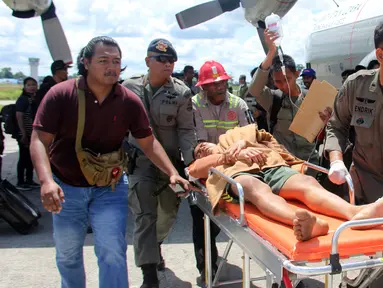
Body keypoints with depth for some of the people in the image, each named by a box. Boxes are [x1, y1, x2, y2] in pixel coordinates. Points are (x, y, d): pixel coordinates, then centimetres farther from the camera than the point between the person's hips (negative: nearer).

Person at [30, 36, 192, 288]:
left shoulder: (130, 101, -9)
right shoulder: (60, 94, -15)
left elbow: (148, 142, -2)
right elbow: (39, 140, -16)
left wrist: (173, 173, -13)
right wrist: (47, 181, -31)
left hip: (111, 188, 0)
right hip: (66, 188, 0)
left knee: (113, 253, -6)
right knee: (67, 255, 17)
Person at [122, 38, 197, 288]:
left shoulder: (181, 92, -5)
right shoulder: (130, 87, -2)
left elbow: (186, 131, -5)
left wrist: (190, 161, -15)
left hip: (171, 159, 2)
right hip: (141, 160, -1)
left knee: (169, 211, 15)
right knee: (146, 215, -7)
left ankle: (155, 246, 47)